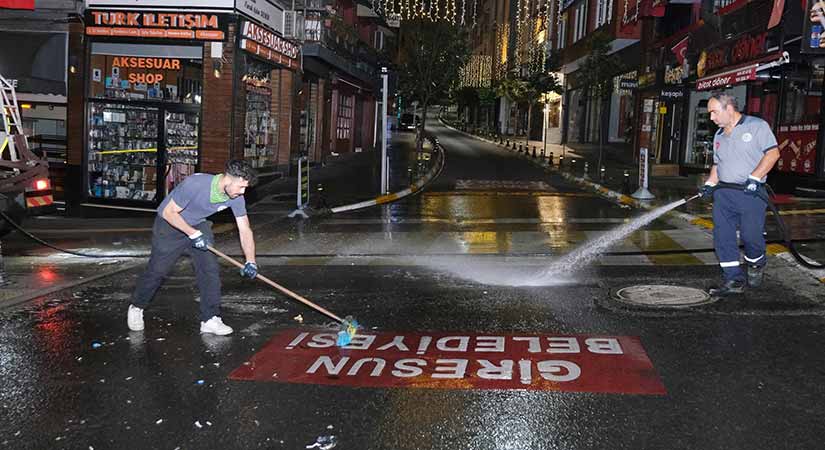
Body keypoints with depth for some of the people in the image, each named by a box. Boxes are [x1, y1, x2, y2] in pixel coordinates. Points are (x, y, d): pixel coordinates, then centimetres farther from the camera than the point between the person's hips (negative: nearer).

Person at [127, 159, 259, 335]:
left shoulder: (236, 197, -20)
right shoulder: (195, 184, -36)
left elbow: (245, 229, -11)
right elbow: (169, 212, -26)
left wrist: (250, 262, -20)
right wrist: (193, 234, -30)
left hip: (199, 225, 5)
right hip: (169, 224, -5)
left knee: (210, 269, -7)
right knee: (157, 270, 1)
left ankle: (210, 320, 2)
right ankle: (136, 308, 26)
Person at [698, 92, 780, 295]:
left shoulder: (757, 126, -2)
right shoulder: (719, 136, 19)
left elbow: (773, 153, -9)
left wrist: (754, 177, -18)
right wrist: (709, 184, 8)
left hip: (751, 193, -6)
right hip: (723, 194, 6)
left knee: (751, 235, -6)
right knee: (722, 236, -4)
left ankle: (756, 265, 25)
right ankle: (734, 279, 2)